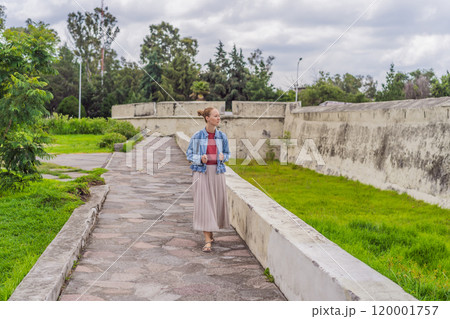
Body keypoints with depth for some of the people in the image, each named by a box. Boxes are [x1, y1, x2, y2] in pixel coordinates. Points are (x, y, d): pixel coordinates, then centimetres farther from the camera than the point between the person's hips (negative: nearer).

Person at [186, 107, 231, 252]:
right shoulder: (197, 136, -5)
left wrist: (223, 157, -10)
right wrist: (200, 159, -19)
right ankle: (208, 240, -4)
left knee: (216, 204, 9)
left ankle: (210, 231, 35)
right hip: (201, 173, -3)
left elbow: (227, 153, 14)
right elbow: (189, 155, 2)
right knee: (203, 205, -7)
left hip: (217, 173, 3)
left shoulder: (222, 136, 3)